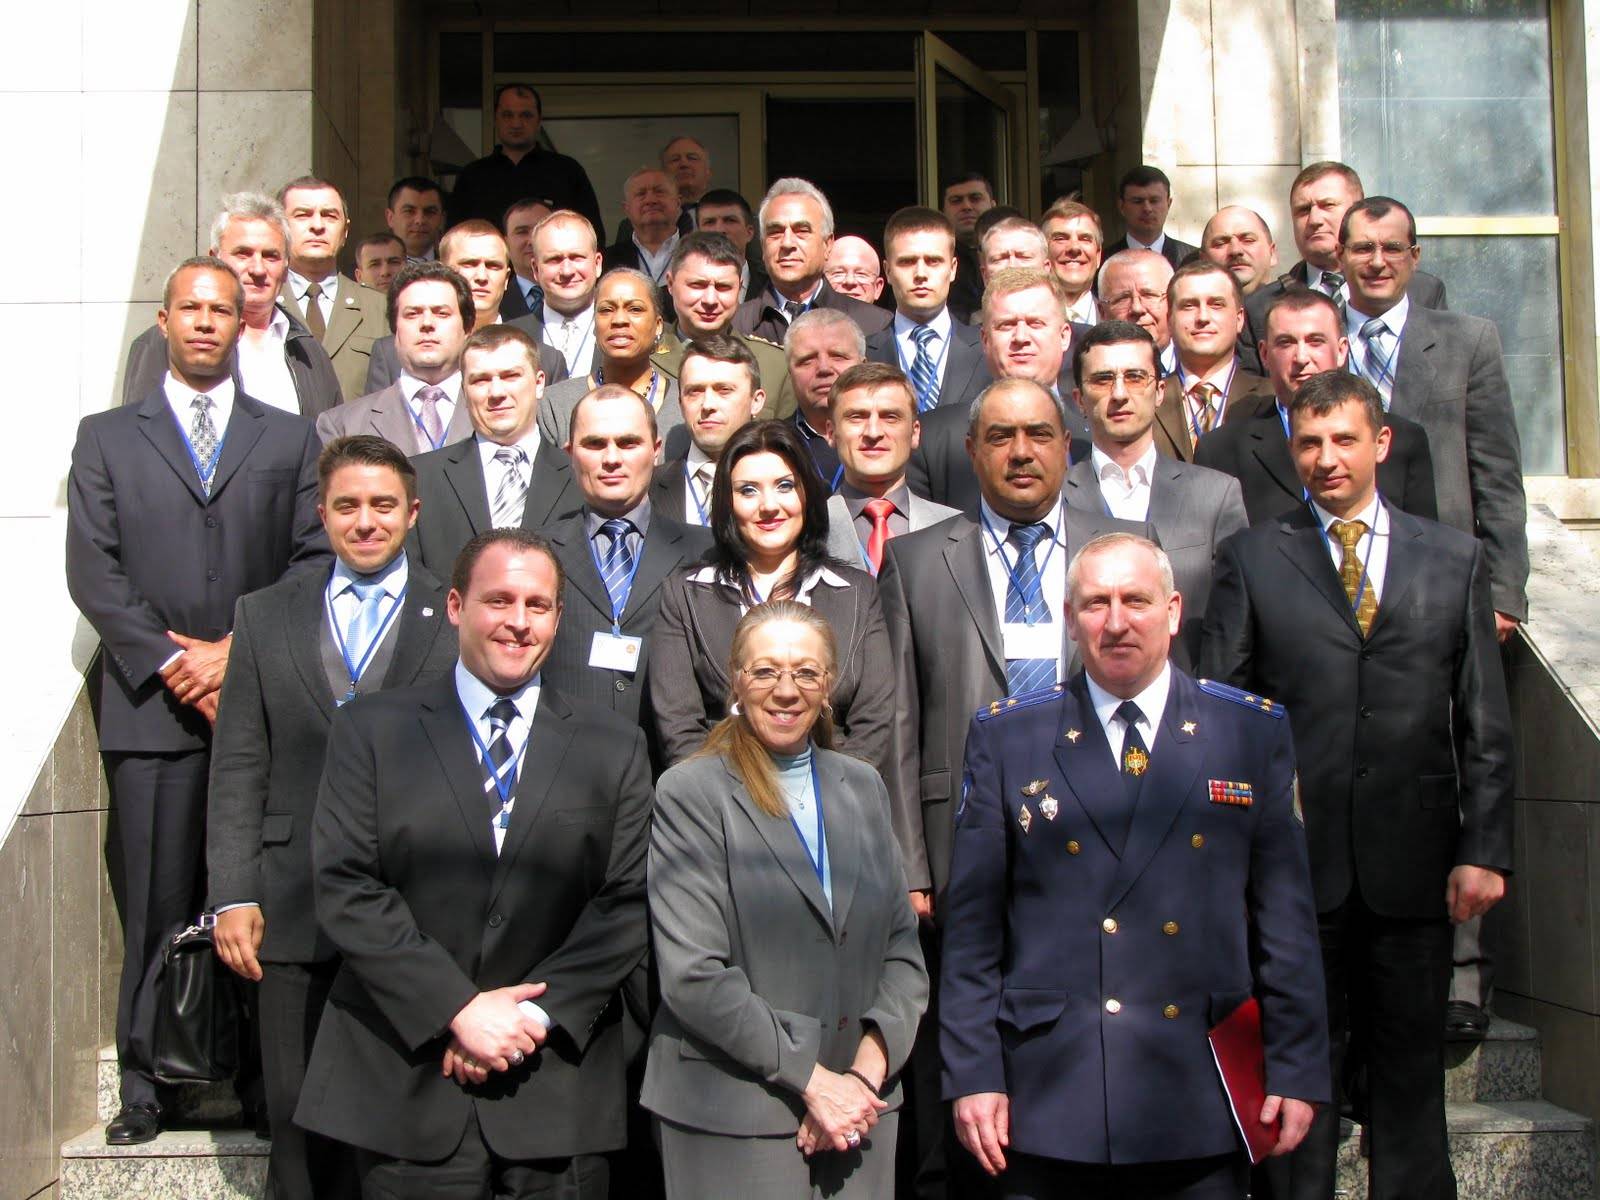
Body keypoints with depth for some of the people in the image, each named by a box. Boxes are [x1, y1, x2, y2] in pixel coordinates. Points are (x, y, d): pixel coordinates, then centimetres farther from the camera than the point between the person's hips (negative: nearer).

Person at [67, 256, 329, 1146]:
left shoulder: (291, 439, 14)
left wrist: (241, 650, -7)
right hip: (152, 705, 0)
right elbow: (93, 570, 4)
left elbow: (315, 561, 5)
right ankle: (146, 1079, 11)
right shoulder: (107, 437, 13)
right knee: (154, 900, 1)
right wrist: (169, 660, -7)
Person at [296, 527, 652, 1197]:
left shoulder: (614, 749, 8)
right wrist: (458, 1010, -12)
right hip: (405, 1085, -1)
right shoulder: (371, 730, 4)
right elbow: (344, 888, -4)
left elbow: (629, 903, 1)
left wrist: (538, 1013, -11)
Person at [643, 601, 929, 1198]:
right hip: (734, 1118, -4)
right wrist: (812, 1078, -13)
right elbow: (694, 974, -12)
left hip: (861, 1107, 5)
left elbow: (903, 948, 9)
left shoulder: (862, 785, 11)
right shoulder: (690, 792, -6)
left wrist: (867, 1069, -6)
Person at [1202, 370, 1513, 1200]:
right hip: (1293, 858, -1)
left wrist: (1485, 850, 0)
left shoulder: (1456, 559, 9)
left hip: (1413, 863, 1)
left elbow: (1485, 722, 7)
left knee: (1411, 1068, 10)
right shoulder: (1251, 559, 5)